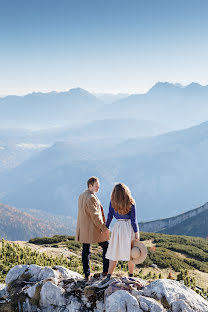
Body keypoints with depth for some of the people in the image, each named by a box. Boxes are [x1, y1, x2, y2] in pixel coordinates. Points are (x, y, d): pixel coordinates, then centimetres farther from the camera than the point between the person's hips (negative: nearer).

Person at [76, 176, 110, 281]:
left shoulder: (81, 196, 10)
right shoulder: (91, 198, -19)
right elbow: (95, 216, -21)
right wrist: (104, 228, -16)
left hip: (83, 229, 9)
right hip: (94, 229, -8)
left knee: (85, 251, 10)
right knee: (106, 247, 7)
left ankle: (87, 274, 15)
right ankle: (106, 271, 10)